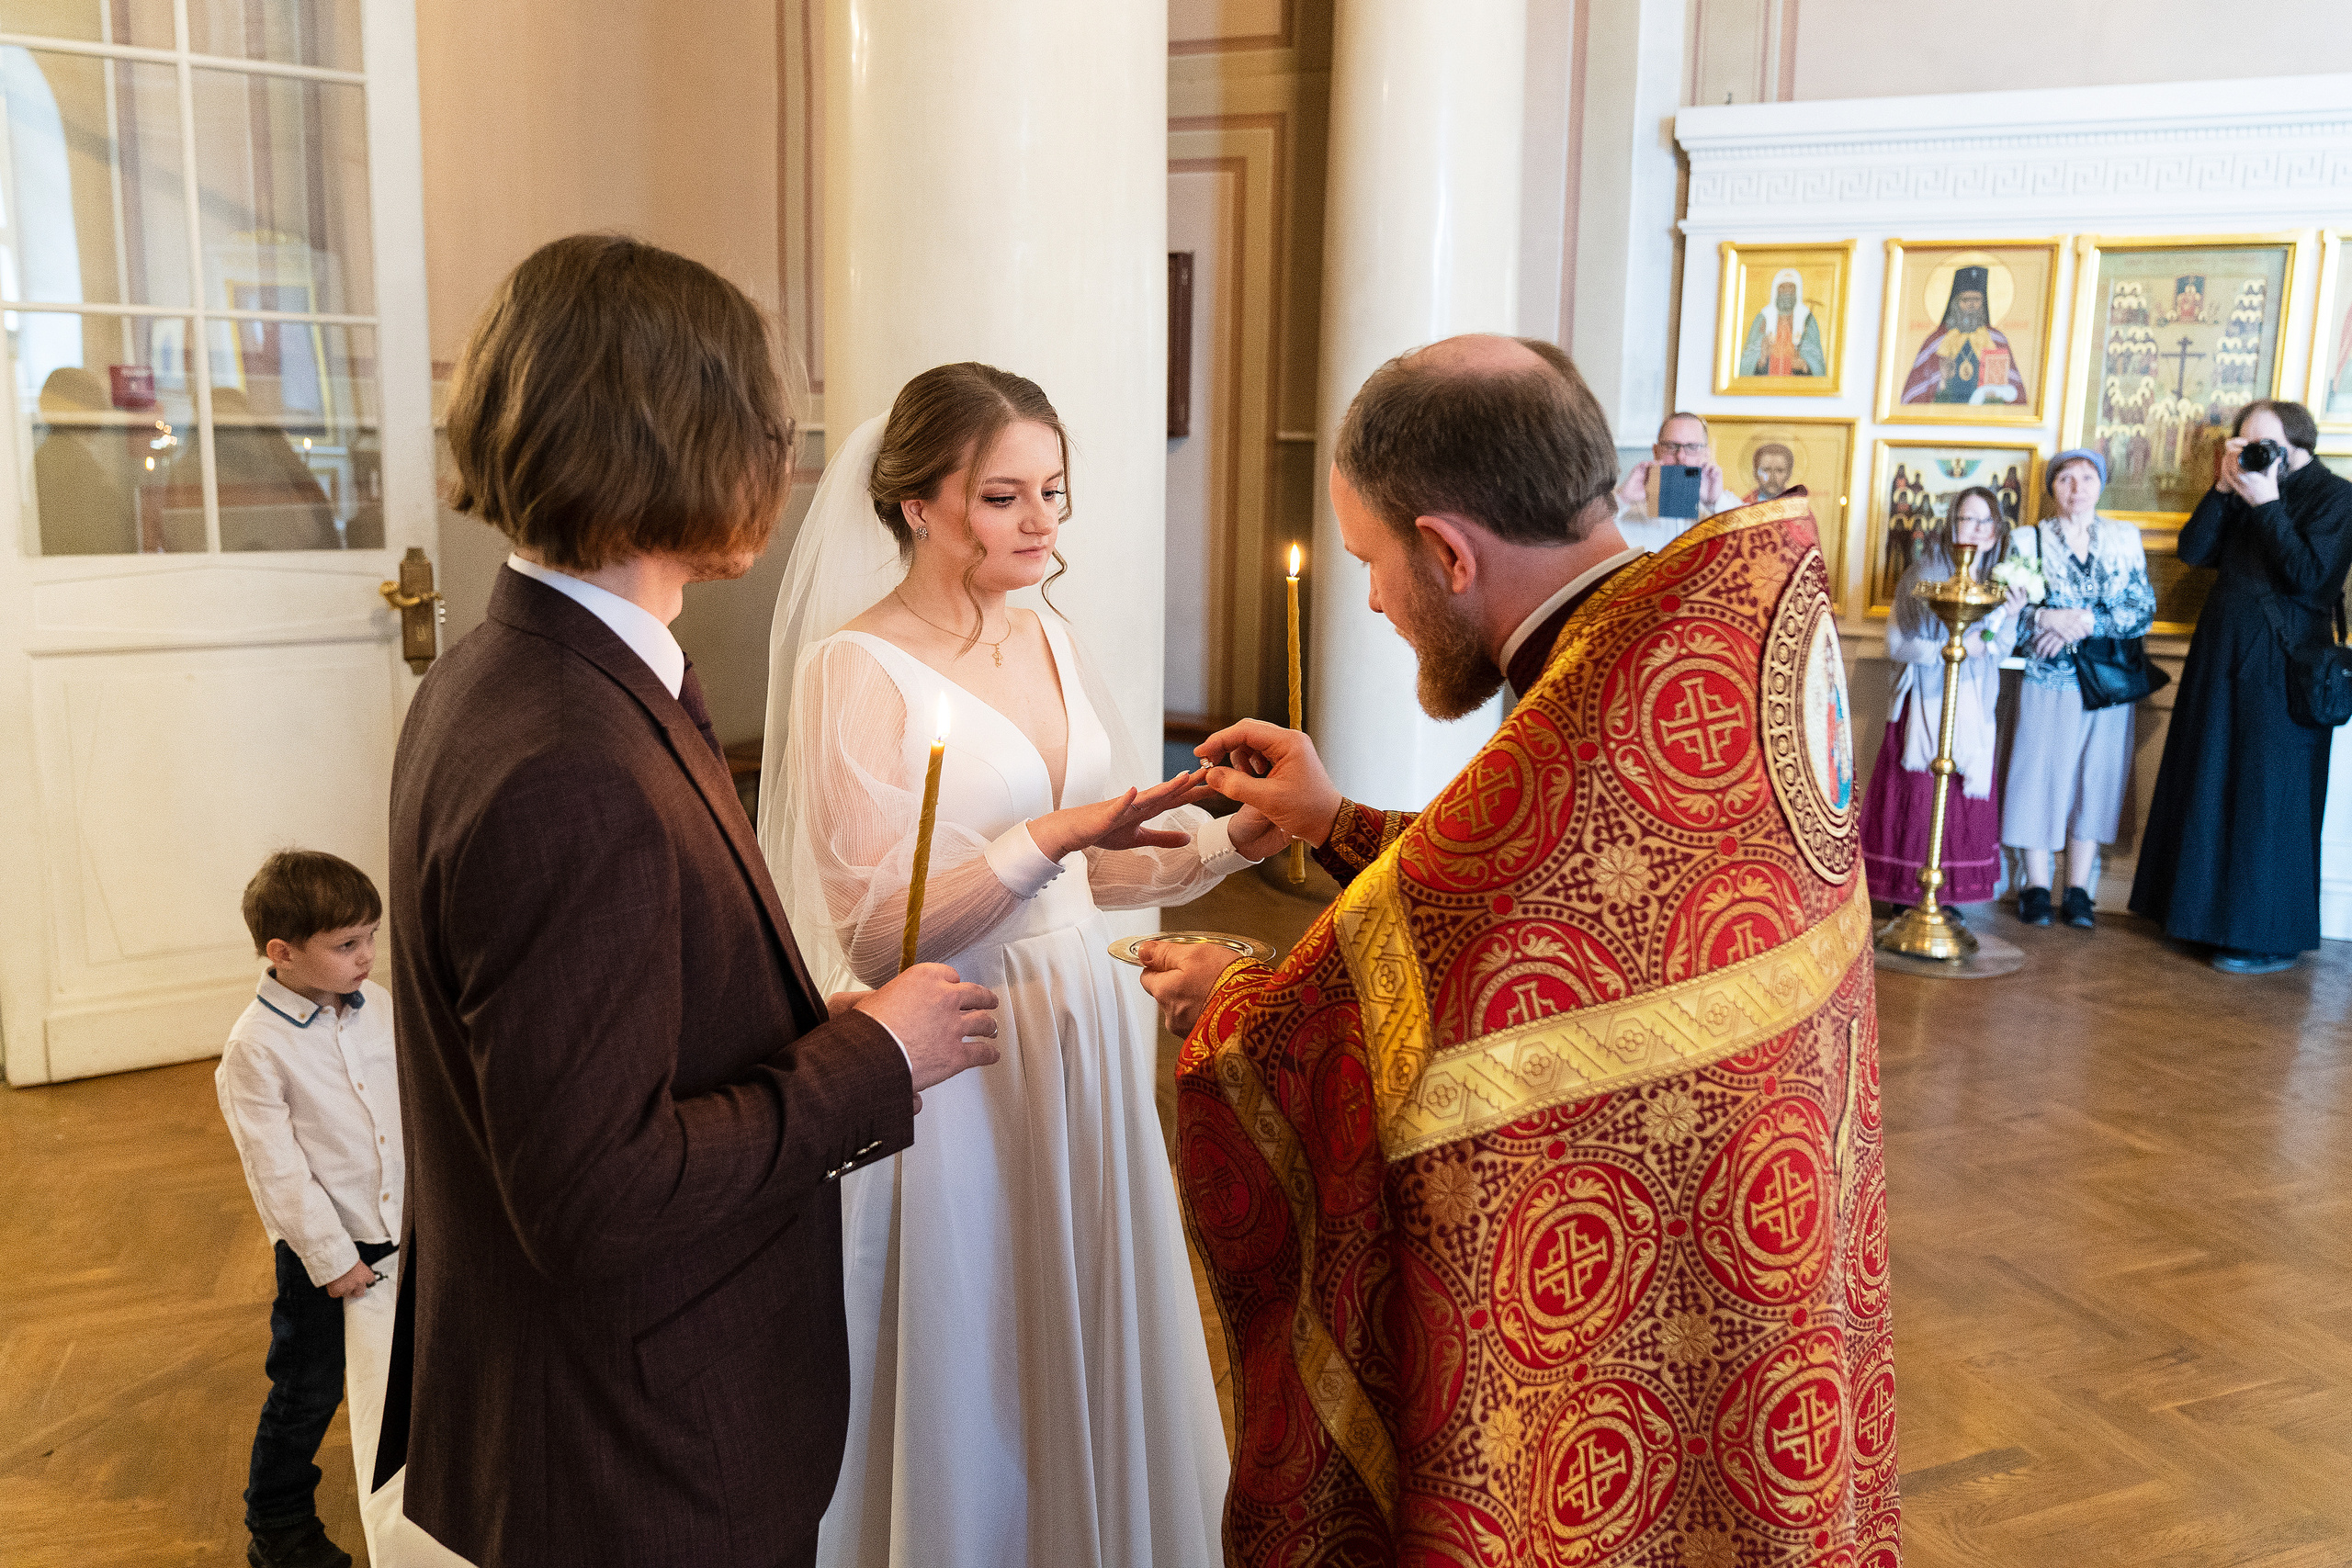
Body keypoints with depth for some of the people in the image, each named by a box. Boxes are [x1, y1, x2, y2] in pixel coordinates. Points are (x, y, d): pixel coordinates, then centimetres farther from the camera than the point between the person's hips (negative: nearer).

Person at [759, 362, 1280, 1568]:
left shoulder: (1048, 642, 7)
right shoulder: (852, 667, -13)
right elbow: (874, 936, -17)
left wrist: (1231, 841, -3)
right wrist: (1053, 835, -25)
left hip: (1080, 1039, 6)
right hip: (948, 1072, -6)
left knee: (1086, 1366, 19)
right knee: (966, 1385, 10)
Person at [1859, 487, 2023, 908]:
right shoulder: (1922, 576, -5)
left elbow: (1996, 652, 8)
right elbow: (1897, 645, -8)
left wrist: (2010, 617, -9)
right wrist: (1948, 648, -18)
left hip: (1972, 710, 4)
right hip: (1923, 704, -4)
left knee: (1964, 801, 3)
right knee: (1916, 797, -5)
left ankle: (1946, 896, 11)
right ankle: (1905, 896, 3)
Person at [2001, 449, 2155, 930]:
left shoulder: (2125, 539, 6)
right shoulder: (2030, 540, 2)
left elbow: (2144, 611, -1)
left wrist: (2085, 623, -15)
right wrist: (2047, 618, -23)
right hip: (2048, 679, -2)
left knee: (2096, 777, 3)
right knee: (2041, 772, -2)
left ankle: (2079, 891, 10)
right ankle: (2036, 888, 8)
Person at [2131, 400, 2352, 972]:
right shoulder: (2243, 494, 12)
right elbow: (2193, 551, 3)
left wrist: (2266, 506, -16)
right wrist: (2223, 489, -5)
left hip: (2282, 668, -7)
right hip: (2222, 660, 7)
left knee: (2268, 800, -3)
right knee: (2212, 791, 10)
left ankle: (2271, 937, 5)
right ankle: (2213, 913, 21)